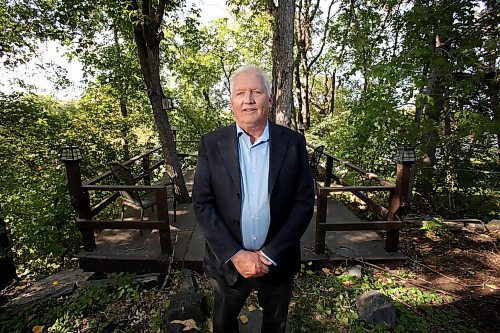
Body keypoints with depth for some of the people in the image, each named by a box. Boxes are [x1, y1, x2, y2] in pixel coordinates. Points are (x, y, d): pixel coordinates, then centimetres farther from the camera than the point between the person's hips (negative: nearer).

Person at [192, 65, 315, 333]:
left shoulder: (293, 143, -9)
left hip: (278, 261, 1)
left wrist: (270, 254, -14)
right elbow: (202, 204, -10)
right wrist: (235, 255, -16)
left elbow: (304, 202, -9)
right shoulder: (211, 144, -9)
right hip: (228, 260, 0)